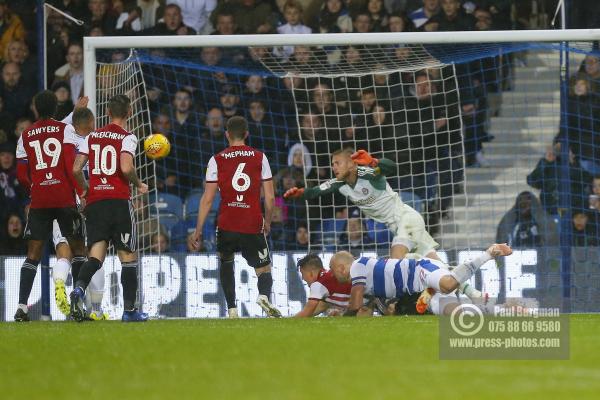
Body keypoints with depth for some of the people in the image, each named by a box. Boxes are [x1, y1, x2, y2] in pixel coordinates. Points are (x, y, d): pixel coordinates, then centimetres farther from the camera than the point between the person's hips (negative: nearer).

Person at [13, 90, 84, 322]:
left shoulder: (26, 136, 8)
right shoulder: (65, 130, 1)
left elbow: (21, 175, 7)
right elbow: (70, 165, -9)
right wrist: (80, 192, -6)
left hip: (39, 201, 2)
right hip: (64, 198, -2)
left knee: (33, 255, 4)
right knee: (77, 248, 7)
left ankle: (22, 307, -6)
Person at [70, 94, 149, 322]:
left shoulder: (92, 137, 12)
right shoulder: (127, 138, -3)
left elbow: (76, 169, 7)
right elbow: (126, 168, -18)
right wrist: (138, 184, 1)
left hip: (94, 201, 4)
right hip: (119, 200, -4)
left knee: (96, 255, -2)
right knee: (128, 256, 7)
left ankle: (79, 288, -31)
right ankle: (129, 310, 7)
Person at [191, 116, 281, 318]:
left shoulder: (217, 160, 1)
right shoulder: (259, 157, 4)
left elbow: (207, 199, 0)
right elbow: (270, 197, 4)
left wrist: (198, 230, 6)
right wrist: (267, 222, 20)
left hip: (227, 225, 0)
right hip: (253, 225, 0)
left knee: (226, 262, 25)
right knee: (264, 269, 10)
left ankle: (232, 309, 12)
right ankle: (264, 295, -24)